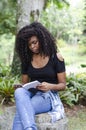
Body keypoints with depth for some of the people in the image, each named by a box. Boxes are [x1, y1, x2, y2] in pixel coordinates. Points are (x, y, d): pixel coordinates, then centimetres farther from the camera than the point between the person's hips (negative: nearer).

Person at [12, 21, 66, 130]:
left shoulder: (56, 57, -1)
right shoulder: (26, 60, 11)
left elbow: (62, 85, 1)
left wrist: (50, 86, -22)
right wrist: (20, 86, -9)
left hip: (48, 95, -3)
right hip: (31, 94, 4)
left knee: (21, 111, -36)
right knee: (19, 92, -38)